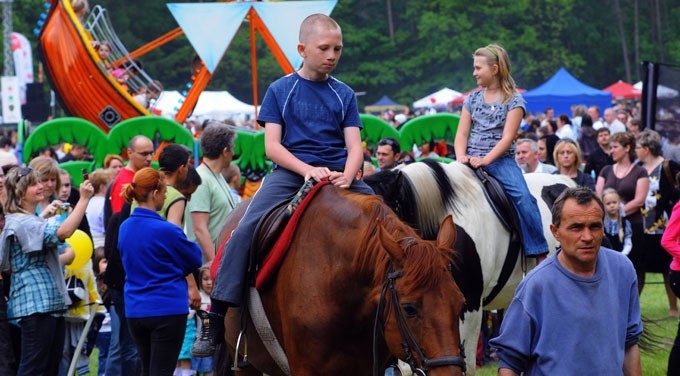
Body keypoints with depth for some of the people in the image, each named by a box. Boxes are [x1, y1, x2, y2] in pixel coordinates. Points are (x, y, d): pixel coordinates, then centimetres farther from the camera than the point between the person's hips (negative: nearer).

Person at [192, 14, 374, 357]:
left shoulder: (344, 95, 11)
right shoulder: (280, 91, 7)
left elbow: (354, 146, 3)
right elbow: (272, 145, -1)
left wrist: (347, 177, -19)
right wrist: (309, 170, -17)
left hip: (338, 174, 3)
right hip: (290, 171, -3)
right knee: (246, 229, -25)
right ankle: (215, 319, -20)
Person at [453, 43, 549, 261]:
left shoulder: (514, 100, 0)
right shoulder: (472, 99, 14)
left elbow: (508, 137, -10)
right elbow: (462, 134, 8)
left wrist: (486, 160, -23)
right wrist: (461, 157, -13)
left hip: (500, 160, -4)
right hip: (471, 161, 4)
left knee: (523, 198, -25)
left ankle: (540, 254, -22)